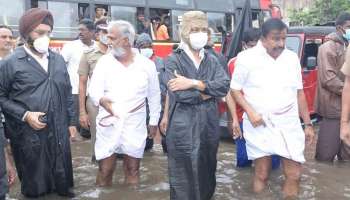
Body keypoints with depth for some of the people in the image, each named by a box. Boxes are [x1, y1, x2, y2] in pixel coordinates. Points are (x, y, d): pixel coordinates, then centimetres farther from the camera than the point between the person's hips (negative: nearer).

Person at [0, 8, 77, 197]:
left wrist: (71, 121, 13)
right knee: (34, 183, 13)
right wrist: (25, 115, -17)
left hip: (59, 132, 4)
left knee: (62, 174, 17)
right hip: (28, 135, -4)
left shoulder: (58, 59, 7)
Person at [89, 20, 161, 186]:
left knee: (133, 169, 11)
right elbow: (94, 89, -8)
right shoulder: (104, 61, -2)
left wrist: (154, 122, 11)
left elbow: (154, 96, 7)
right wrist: (101, 100, -32)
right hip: (108, 124, 0)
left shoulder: (147, 64, -2)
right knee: (105, 170, 5)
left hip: (135, 124, 0)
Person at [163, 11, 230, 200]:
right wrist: (208, 92, -6)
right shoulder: (173, 60, -3)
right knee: (183, 179, 4)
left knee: (207, 174, 17)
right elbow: (179, 94, -18)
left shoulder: (212, 60, 11)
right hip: (183, 131, -4)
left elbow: (224, 85, -7)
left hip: (210, 128, 5)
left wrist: (193, 83, -18)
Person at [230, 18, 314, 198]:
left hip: (289, 124, 3)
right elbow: (235, 89, -1)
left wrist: (308, 124, 11)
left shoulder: (292, 58, 5)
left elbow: (299, 93, 11)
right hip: (259, 124, -3)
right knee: (261, 174, 6)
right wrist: (250, 112, -15)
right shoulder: (247, 58, -7)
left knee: (294, 174, 4)